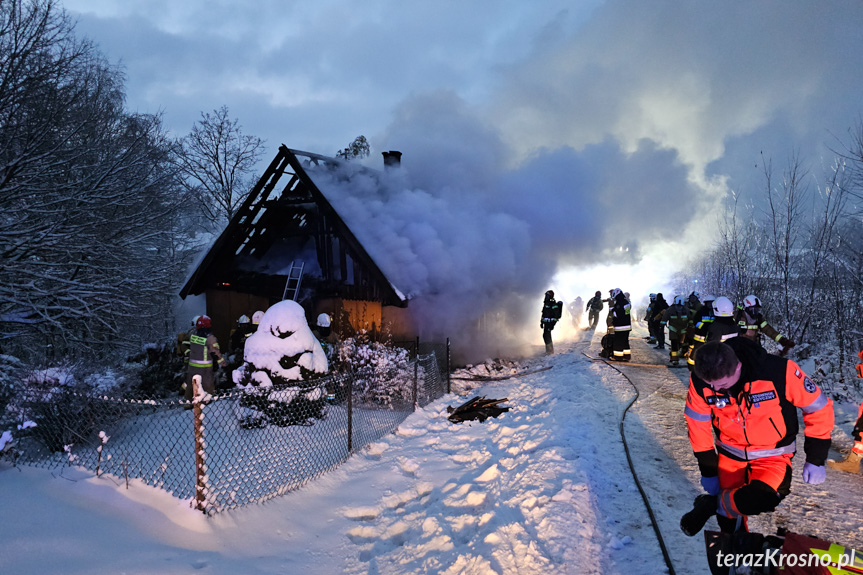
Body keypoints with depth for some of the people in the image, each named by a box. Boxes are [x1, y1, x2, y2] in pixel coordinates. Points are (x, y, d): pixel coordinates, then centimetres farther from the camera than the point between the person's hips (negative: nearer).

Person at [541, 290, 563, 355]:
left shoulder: (554, 305, -15)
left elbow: (556, 315, -19)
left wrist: (553, 324, -22)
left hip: (550, 322, -9)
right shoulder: (546, 303, 14)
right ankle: (551, 349, 22)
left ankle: (549, 350, -8)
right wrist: (542, 322, 21)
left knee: (546, 335, -13)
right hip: (546, 322, 9)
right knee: (546, 335, 12)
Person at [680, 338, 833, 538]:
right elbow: (698, 426, -4)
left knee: (763, 498, -30)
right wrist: (708, 471, 3)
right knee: (730, 525, 8)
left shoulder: (779, 371, -30)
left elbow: (818, 407, -13)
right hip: (730, 453, 3)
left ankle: (712, 504, -3)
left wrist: (815, 460, -7)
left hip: (772, 455, -2)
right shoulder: (700, 381, -21)